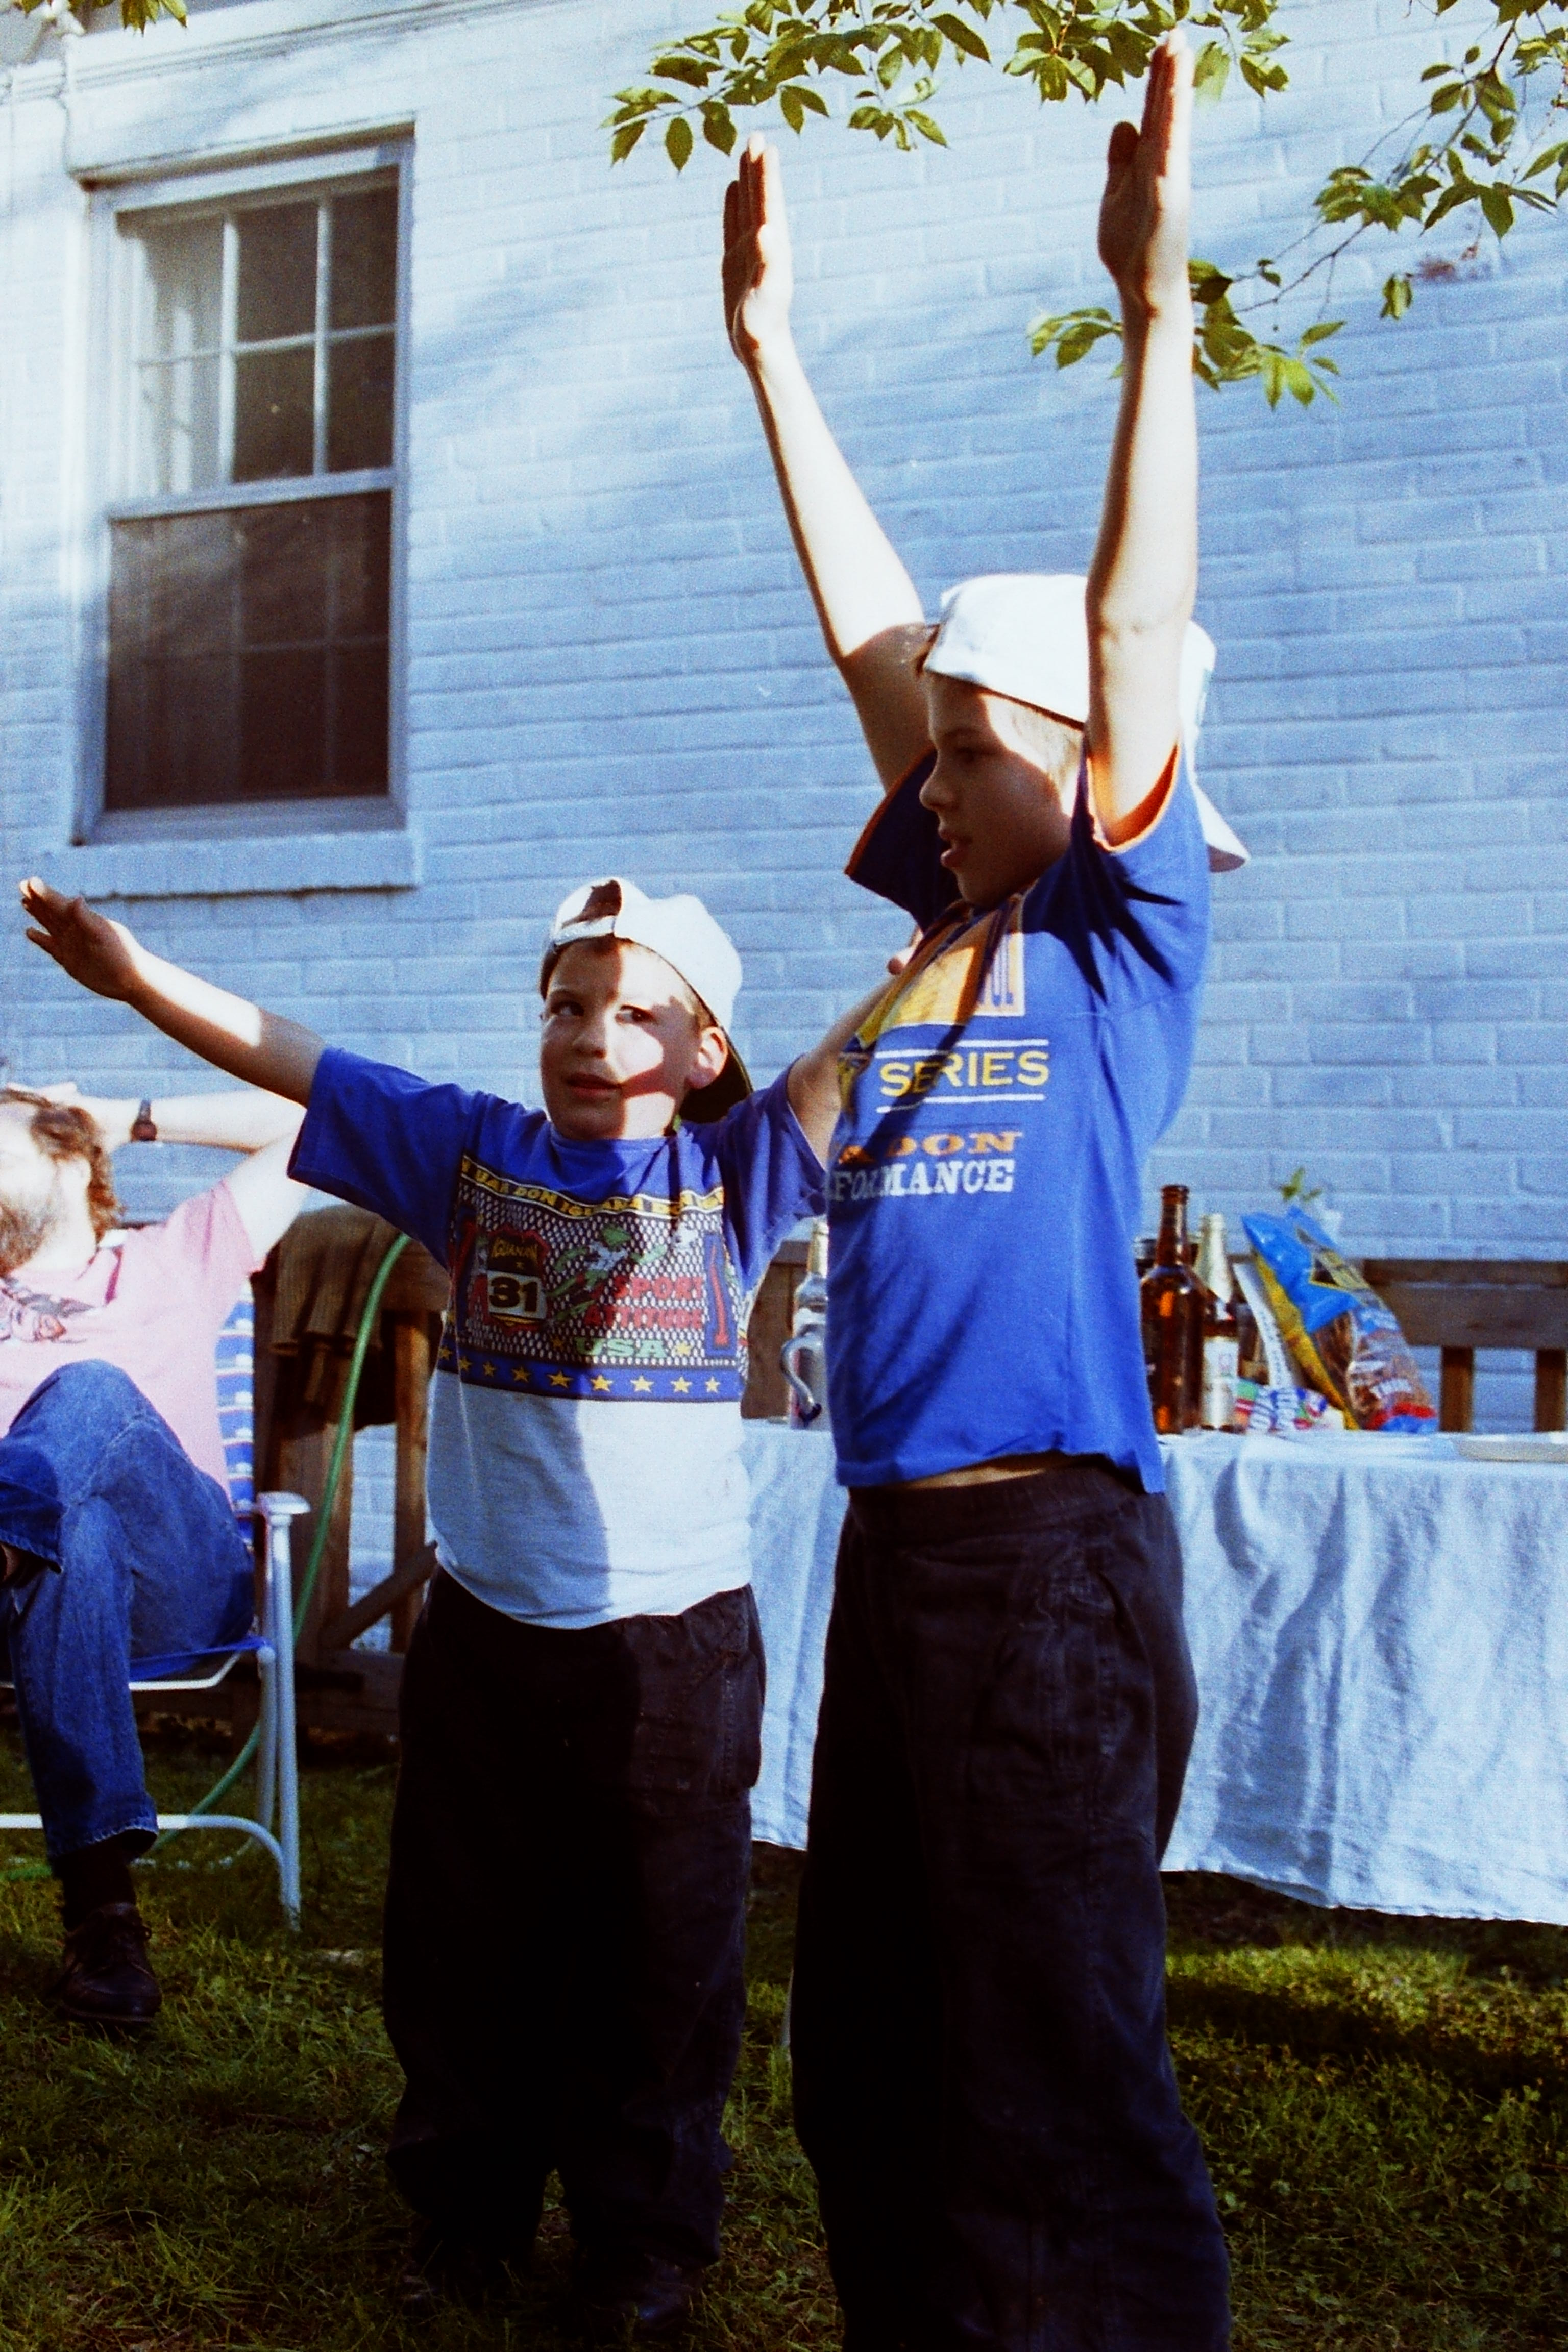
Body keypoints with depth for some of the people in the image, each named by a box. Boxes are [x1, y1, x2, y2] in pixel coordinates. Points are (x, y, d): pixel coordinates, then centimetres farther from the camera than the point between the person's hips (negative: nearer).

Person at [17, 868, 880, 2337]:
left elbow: (846, 1054, -11)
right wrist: (136, 976, -4)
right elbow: (291, 1063, 2)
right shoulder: (470, 1154, 3)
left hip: (675, 1638, -2)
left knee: (660, 1958, 10)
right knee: (465, 1946, 15)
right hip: (485, 1630, 2)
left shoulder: (731, 1174, -1)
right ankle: (467, 2203, 36)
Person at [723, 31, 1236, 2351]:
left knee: (1057, 2082, 1)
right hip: (896, 1548, 7)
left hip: (1049, 1549, -7)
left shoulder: (1128, 937, -2)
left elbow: (1137, 632, -13)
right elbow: (871, 624, 16)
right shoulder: (950, 918, 13)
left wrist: (1157, 305, -18)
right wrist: (768, 349, 20)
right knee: (869, 2059, 16)